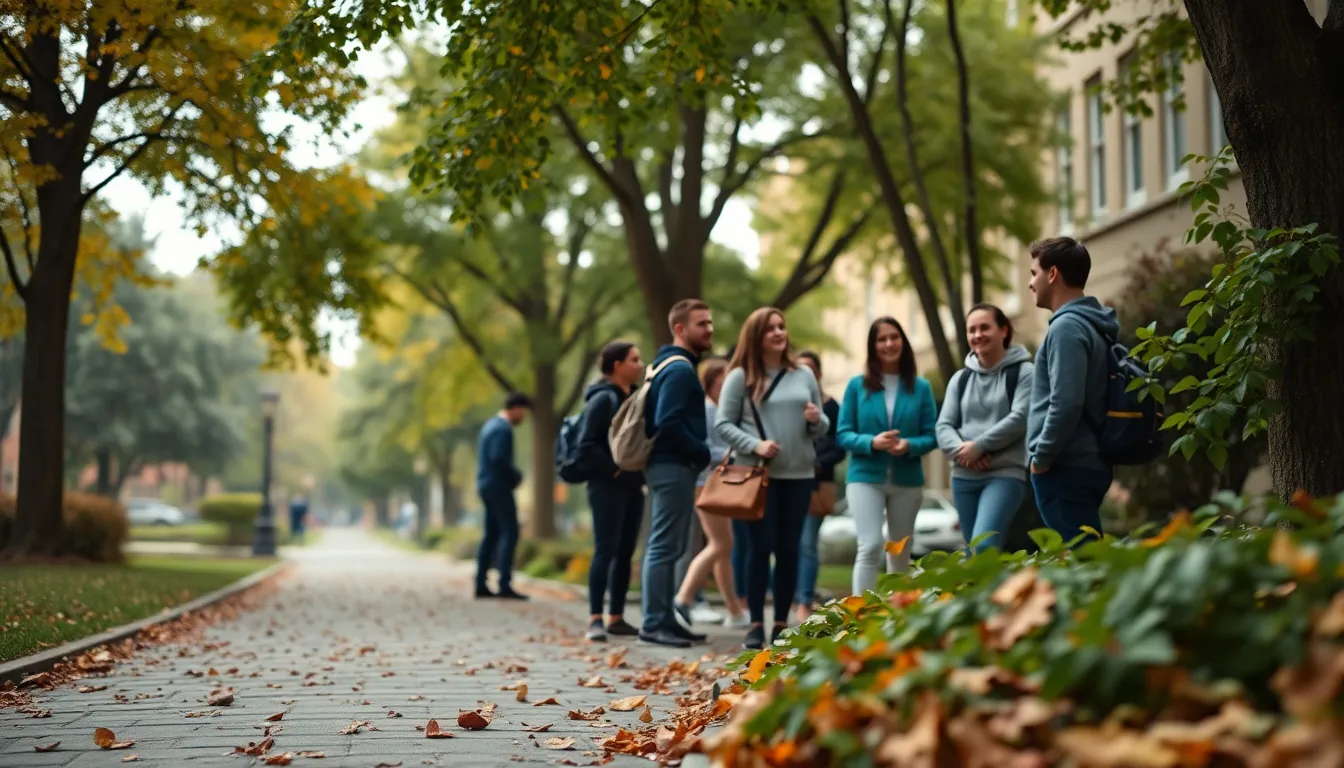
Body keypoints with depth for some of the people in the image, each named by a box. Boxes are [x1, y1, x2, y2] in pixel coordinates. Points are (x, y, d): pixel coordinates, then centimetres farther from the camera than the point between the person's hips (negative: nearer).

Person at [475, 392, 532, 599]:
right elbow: (499, 459, -24)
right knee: (509, 533, -10)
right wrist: (516, 476, -10)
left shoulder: (491, 424, 17)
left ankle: (481, 584, 11)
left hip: (487, 485, 10)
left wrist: (512, 476, 10)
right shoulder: (503, 429, -14)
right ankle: (505, 584, -15)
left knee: (491, 534, 11)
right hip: (498, 486, -10)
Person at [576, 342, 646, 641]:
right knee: (606, 550, -9)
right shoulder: (603, 399, -9)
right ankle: (595, 619, -7)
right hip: (608, 487, -8)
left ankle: (616, 618, 13)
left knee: (625, 552, 8)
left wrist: (641, 471, 7)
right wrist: (613, 470, -16)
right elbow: (586, 445, -15)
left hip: (633, 486, 8)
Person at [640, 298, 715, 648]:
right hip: (674, 466, -10)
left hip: (670, 465, 10)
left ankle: (664, 619, 18)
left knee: (668, 546, 13)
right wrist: (702, 453, -13)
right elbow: (668, 423, -23)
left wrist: (697, 454, 12)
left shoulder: (670, 365, 18)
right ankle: (655, 623, -6)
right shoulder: (680, 369, -14)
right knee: (665, 547, -8)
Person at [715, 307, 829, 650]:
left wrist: (817, 420, -8)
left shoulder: (804, 374, 12)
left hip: (799, 474, 4)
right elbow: (723, 424, -3)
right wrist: (754, 445, -16)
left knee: (789, 549, 5)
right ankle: (756, 625, 2)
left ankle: (781, 624, 11)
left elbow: (822, 428, 15)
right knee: (760, 547, -3)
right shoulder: (741, 376, 0)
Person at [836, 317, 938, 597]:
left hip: (907, 480, 2)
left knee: (901, 552, 13)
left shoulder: (921, 387, 4)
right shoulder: (857, 385, 1)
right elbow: (842, 434, -1)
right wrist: (872, 442, -19)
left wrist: (910, 445, -19)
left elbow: (931, 435, 2)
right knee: (870, 545, -17)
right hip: (866, 477, -2)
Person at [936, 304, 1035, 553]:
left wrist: (979, 445, -16)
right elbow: (944, 425, 7)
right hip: (964, 477, 6)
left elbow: (1020, 418, -12)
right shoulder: (960, 379, 16)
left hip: (1006, 474, -6)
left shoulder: (1023, 372, 1)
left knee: (983, 546, -23)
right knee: (972, 549, 8)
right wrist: (961, 451, -14)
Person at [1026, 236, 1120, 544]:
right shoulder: (1091, 324, 16)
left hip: (1065, 468, -10)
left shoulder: (1067, 327, -14)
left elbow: (1065, 404, -23)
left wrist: (1041, 457, -13)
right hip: (1088, 464, 10)